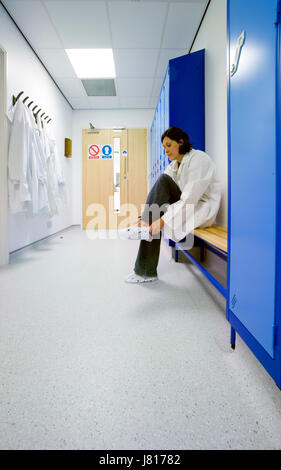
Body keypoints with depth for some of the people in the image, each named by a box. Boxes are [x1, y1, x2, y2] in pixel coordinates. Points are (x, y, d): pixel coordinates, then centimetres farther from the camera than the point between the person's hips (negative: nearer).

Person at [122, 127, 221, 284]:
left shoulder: (199, 159, -13)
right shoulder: (173, 166, 11)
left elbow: (190, 198, -24)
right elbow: (158, 200, 3)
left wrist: (163, 220, -30)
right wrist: (143, 218, -13)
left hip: (203, 209, -7)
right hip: (184, 207, 7)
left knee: (163, 181, -21)